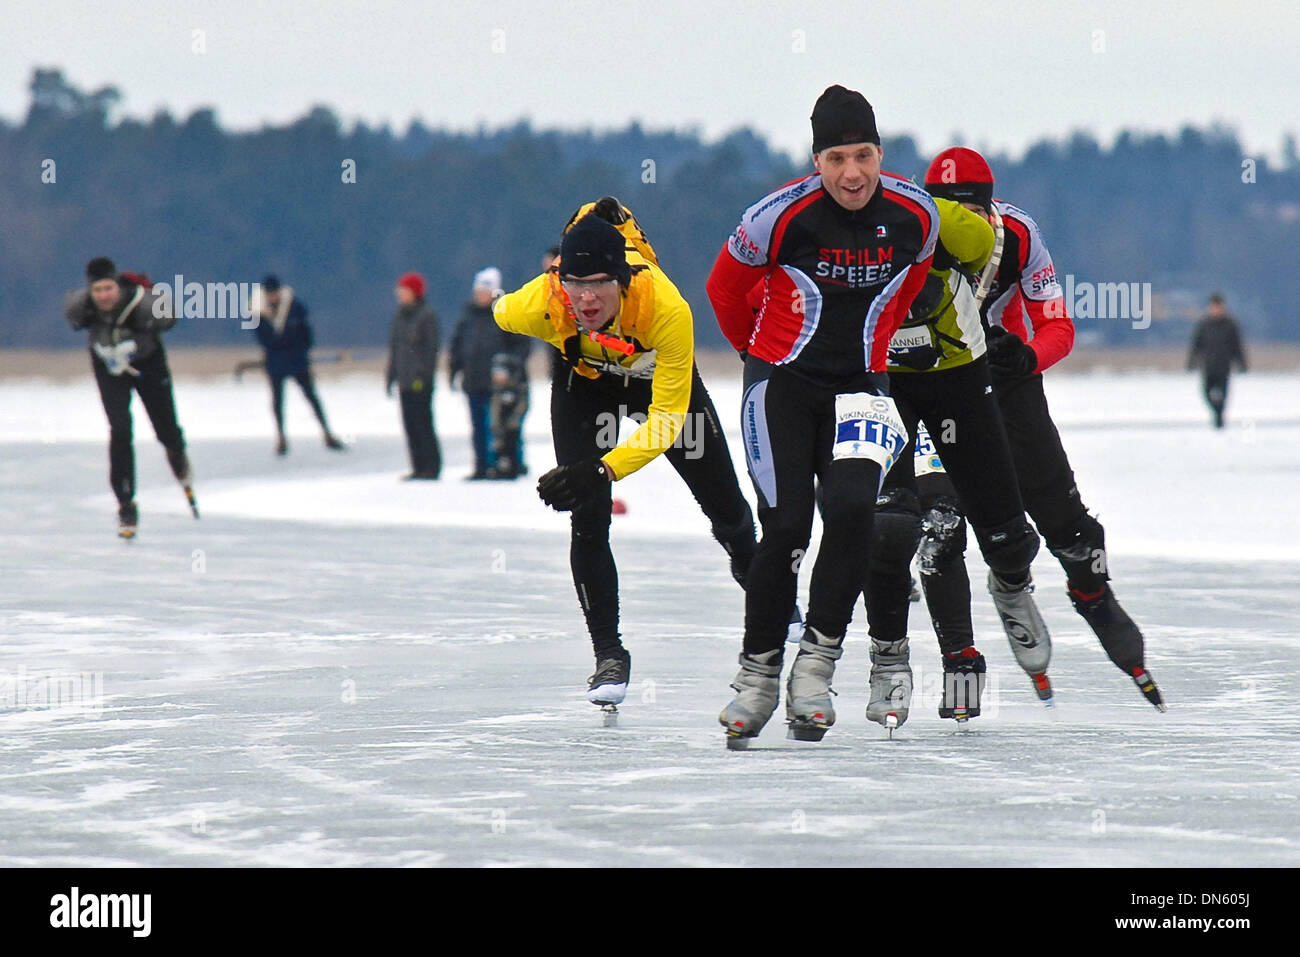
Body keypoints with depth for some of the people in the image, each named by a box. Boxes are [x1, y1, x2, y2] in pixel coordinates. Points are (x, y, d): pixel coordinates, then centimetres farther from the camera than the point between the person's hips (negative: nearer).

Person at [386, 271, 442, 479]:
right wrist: (391, 374, 16)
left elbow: (431, 347, -10)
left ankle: (432, 466, -3)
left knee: (423, 422, -7)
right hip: (405, 378, 7)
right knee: (409, 423, 6)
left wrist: (425, 374, -16)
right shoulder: (400, 315, 14)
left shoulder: (427, 315, -7)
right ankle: (418, 467, 9)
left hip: (420, 379, -7)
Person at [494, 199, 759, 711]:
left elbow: (668, 416, -40)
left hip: (657, 376, 0)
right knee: (588, 520, -15)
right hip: (585, 383, 0)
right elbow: (500, 315, -10)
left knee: (723, 504, 14)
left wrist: (605, 470, -51)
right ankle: (609, 653, 1)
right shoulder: (537, 305, -38)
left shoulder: (666, 307, -44)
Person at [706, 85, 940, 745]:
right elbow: (725, 287, 3)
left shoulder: (915, 215, -7)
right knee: (785, 528, -9)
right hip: (782, 382, -2)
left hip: (858, 386, 2)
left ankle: (816, 666, -11)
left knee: (851, 507, -20)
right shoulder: (782, 215, -16)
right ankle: (758, 675, 7)